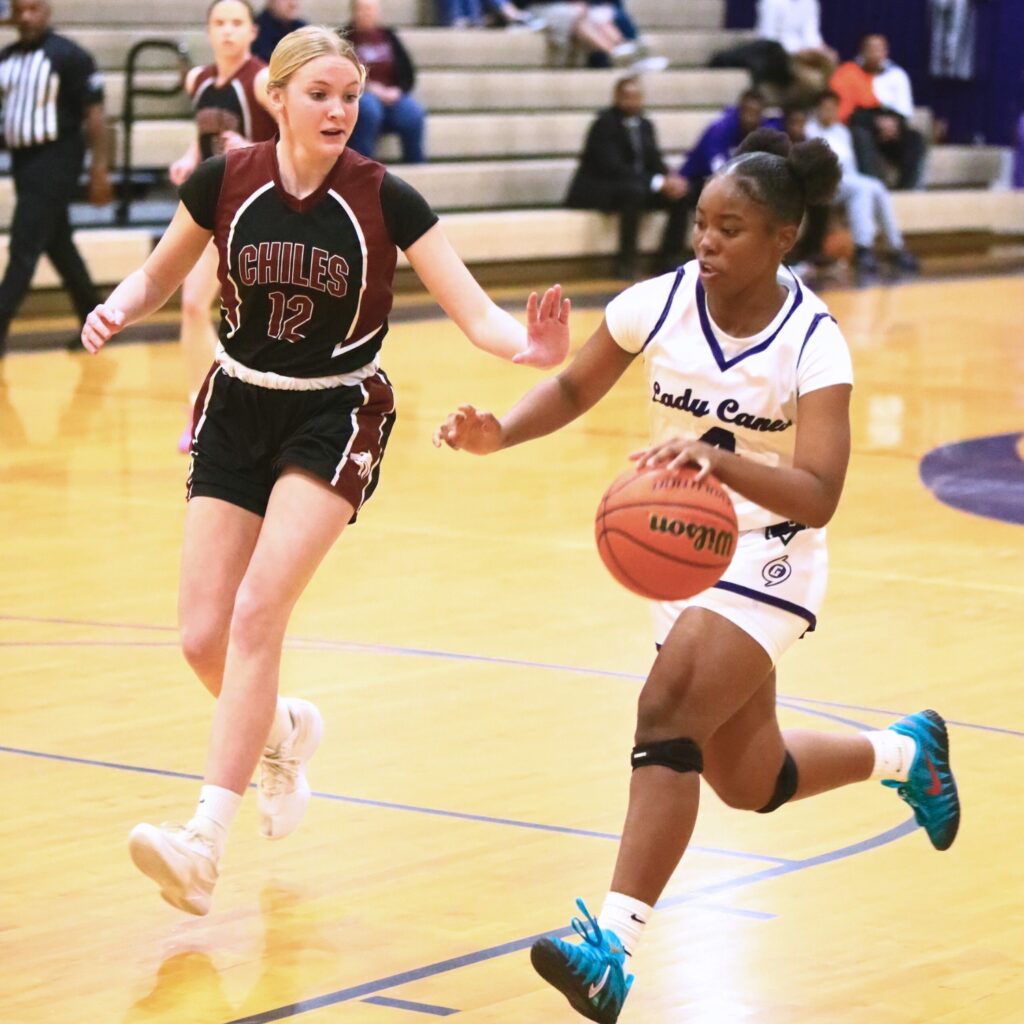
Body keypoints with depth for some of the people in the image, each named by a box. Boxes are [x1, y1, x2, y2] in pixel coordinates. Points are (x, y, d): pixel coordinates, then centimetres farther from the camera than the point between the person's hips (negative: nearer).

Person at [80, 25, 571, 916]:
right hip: (238, 408, 3)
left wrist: (528, 345, -37)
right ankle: (284, 732, 33)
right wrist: (116, 310, -14)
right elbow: (157, 279, 8)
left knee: (257, 609, -21)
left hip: (337, 417, -3)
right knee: (204, 638, -3)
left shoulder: (384, 199, -14)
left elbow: (477, 314, -16)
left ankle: (206, 841, -21)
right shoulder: (225, 182, -8)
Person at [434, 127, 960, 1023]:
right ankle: (905, 752, 45)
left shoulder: (813, 344, -21)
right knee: (749, 781, 16)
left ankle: (615, 946, -28)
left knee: (667, 718, -27)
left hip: (767, 561, -6)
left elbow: (817, 497, -30)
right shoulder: (659, 304, -10)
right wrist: (500, 433, -14)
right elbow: (574, 389, 6)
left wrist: (721, 461, -47)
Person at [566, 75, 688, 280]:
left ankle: (670, 257, -8)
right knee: (634, 190, -37)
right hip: (596, 192, -8)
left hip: (637, 187, 8)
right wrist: (658, 183, -30)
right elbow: (612, 167, -24)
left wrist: (669, 180, -18)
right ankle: (626, 262, -32)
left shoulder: (645, 125, 10)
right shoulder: (605, 123, -14)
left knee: (681, 194, -9)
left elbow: (655, 163, 7)